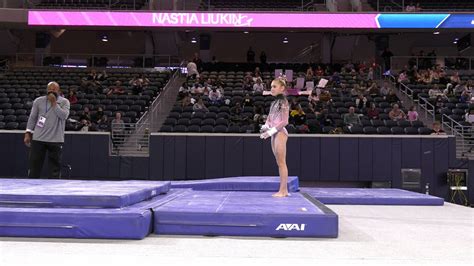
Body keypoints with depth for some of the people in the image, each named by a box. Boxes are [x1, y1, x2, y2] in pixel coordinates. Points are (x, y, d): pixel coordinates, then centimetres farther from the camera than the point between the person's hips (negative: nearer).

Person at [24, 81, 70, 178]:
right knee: (34, 164, 4)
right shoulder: (38, 101, 6)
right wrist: (28, 133, 5)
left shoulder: (64, 102, 1)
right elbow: (32, 118, 10)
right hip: (38, 138, 2)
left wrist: (54, 103, -15)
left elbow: (64, 116, -16)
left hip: (56, 139, -2)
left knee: (55, 166, 3)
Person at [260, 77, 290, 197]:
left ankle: (283, 190, -4)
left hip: (280, 133, -8)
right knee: (279, 163, 9)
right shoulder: (274, 103, 16)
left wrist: (271, 131, -18)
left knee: (281, 162, -7)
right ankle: (283, 190, 14)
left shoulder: (283, 102, -8)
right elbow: (269, 119, 17)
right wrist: (266, 126, -4)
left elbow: (284, 121, -14)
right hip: (274, 134, 8)